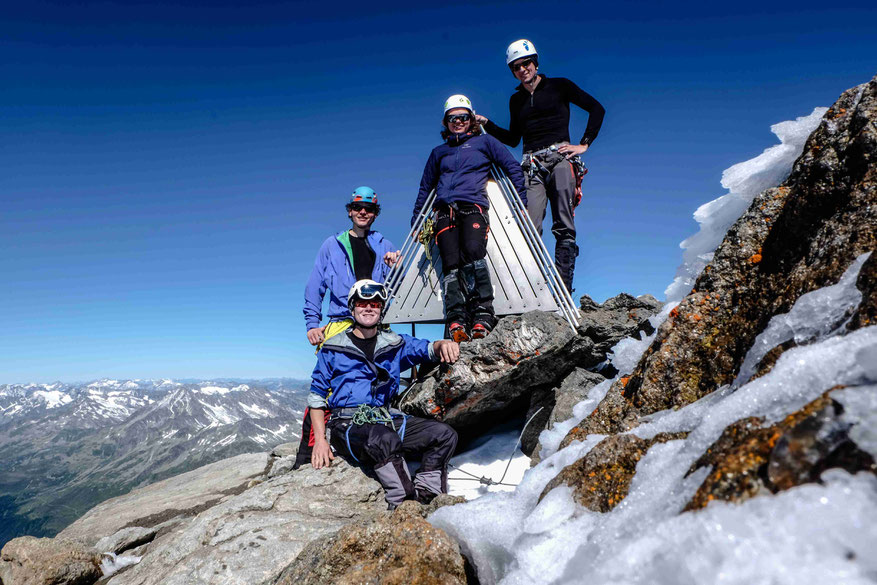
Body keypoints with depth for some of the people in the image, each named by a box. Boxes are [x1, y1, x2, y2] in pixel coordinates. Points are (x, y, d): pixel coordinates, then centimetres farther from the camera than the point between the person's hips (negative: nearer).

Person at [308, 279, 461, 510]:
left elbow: (427, 349, 1)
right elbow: (316, 397, 8)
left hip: (387, 419, 4)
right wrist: (320, 440, -4)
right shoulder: (333, 349, 7)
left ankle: (424, 496, -18)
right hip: (347, 423, -4)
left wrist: (444, 345, -25)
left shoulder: (394, 344, 15)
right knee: (384, 438, -37)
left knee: (444, 434, -14)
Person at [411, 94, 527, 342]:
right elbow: (425, 187, 35)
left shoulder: (484, 142, 21)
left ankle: (483, 315, -32)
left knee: (473, 253, -30)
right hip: (445, 211, 3)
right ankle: (456, 320, -28)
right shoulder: (439, 152, 29)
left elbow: (513, 167, 16)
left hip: (473, 206, -3)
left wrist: (521, 202, 8)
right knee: (451, 264, -19)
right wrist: (415, 220, 30)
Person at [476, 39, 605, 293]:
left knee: (564, 228, -8)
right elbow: (513, 139, 24)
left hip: (560, 160, -3)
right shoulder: (516, 100, 20)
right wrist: (487, 124, 12)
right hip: (532, 166, 3)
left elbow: (597, 109, 7)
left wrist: (584, 144, -1)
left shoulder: (559, 86, 8)